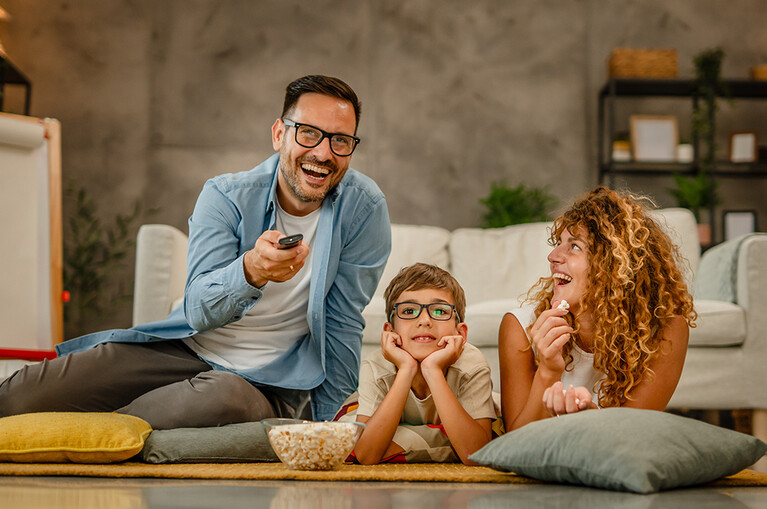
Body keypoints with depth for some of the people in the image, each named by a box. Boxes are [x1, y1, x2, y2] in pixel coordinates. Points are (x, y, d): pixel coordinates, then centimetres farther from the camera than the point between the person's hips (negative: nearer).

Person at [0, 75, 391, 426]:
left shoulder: (364, 207, -8)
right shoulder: (225, 197, -7)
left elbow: (342, 326, -1)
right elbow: (198, 310, -19)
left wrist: (323, 418, -3)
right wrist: (250, 270, -40)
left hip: (270, 382, -1)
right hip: (190, 348, 1)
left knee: (224, 397, -40)